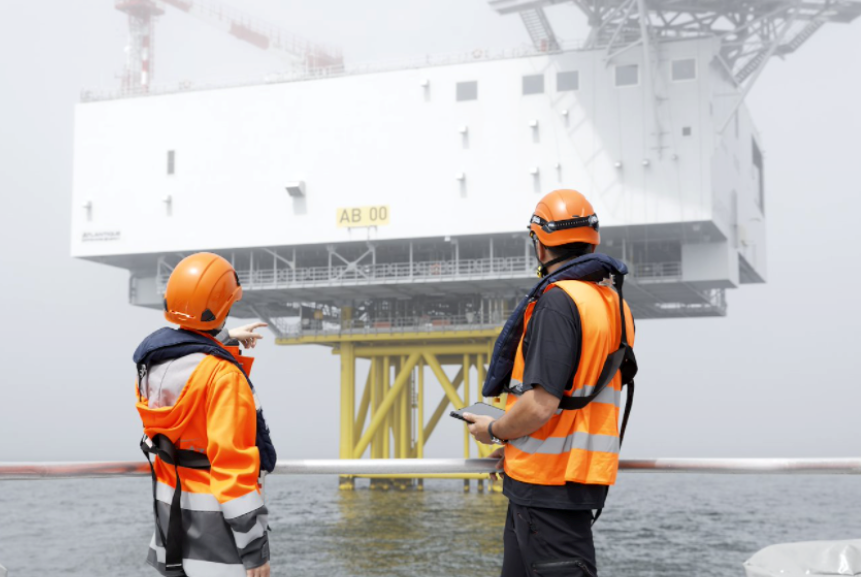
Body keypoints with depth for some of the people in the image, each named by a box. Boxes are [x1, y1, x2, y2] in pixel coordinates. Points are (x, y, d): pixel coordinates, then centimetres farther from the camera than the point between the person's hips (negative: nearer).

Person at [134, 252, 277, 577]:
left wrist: (224, 340, 30)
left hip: (170, 507, 8)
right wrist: (254, 546, -22)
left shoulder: (152, 359, 0)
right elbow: (232, 464, -26)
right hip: (216, 518, -8)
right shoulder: (222, 375, -24)